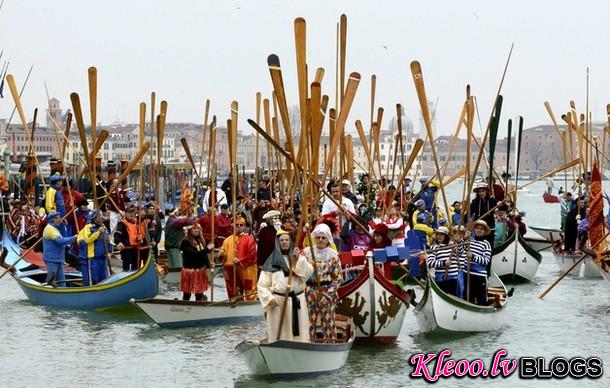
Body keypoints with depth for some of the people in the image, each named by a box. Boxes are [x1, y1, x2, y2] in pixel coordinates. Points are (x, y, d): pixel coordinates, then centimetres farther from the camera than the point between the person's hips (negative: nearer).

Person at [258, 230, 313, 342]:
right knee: (279, 336, -3)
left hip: (297, 301, 2)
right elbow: (262, 285, 2)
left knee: (299, 334, 1)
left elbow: (308, 272, -8)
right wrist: (269, 298, -13)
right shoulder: (271, 263, 5)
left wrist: (298, 260, -19)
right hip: (278, 303, -2)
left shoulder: (300, 258, 12)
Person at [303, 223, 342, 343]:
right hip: (310, 292, 1)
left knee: (328, 323, -2)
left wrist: (328, 295, -9)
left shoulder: (333, 256, 1)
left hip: (327, 294, -1)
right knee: (310, 323, 3)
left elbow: (337, 279, -1)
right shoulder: (306, 252, 6)